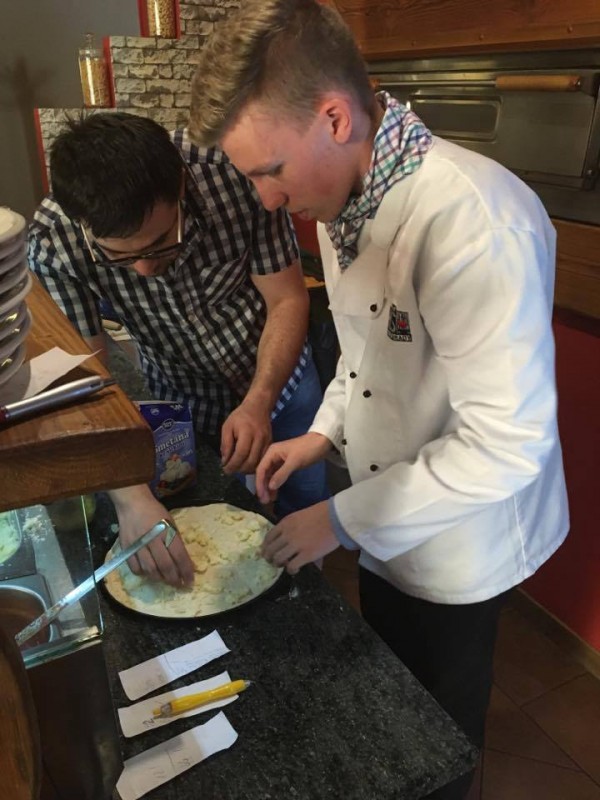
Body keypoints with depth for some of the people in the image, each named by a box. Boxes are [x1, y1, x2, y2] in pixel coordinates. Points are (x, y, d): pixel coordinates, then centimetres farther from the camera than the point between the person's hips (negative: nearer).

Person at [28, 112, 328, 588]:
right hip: (185, 400, 0)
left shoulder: (233, 172, -30)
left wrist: (258, 402, -32)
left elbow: (288, 299, -20)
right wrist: (130, 496, -37)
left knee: (308, 514, 18)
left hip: (280, 375, 1)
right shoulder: (54, 241, -29)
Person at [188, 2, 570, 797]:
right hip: (383, 522, 7)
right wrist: (327, 431, -1)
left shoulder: (476, 222, -33)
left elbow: (506, 444, -31)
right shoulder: (342, 199, -4)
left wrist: (344, 519, -22)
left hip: (459, 544, -7)